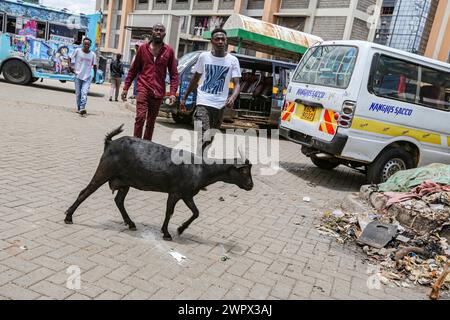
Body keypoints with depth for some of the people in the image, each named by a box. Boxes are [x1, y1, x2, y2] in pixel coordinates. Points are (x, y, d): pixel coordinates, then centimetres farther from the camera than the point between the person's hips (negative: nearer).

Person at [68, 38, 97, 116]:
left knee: (84, 93, -16)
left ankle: (82, 108, -22)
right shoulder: (77, 51, -3)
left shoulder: (93, 54, 0)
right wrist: (70, 66, -8)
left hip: (87, 77, -1)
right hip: (78, 76, 1)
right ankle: (78, 108, 19)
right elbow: (70, 58, 8)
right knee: (78, 93, 7)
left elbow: (94, 65, 10)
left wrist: (95, 76, 5)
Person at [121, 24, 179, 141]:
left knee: (151, 122, 8)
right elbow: (133, 70, 12)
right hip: (143, 88, -1)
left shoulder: (169, 51, 4)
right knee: (140, 117, -14)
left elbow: (174, 74, 3)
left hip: (158, 92, 1)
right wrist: (126, 88, 8)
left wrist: (173, 93, -8)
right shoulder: (143, 48, 7)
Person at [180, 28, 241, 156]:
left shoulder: (233, 60, 0)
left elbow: (237, 84, -6)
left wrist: (233, 97, -28)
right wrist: (184, 98, 15)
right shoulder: (204, 57, 3)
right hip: (203, 102, -2)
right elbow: (195, 78, 14)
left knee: (210, 139, 12)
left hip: (220, 105, 2)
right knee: (204, 137, -19)